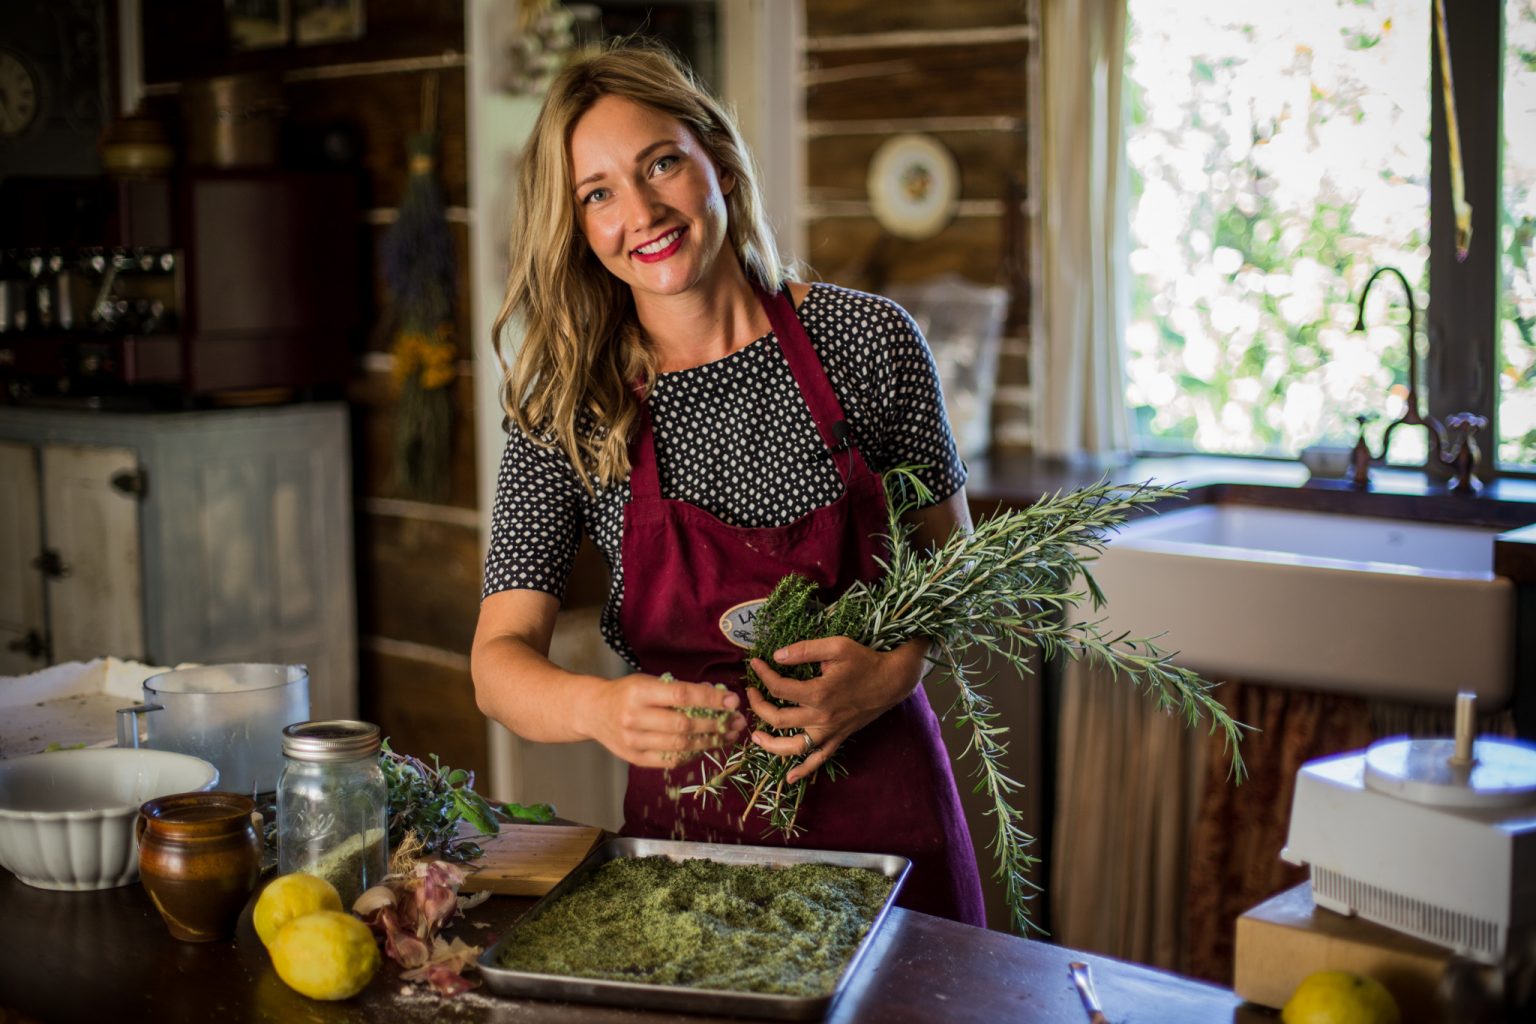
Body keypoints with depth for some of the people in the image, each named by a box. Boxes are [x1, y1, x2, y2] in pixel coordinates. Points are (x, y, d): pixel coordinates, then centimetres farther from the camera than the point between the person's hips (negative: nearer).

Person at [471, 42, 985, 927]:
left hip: (880, 806, 0)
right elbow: (500, 658, -12)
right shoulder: (567, 414, -7)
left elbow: (952, 558, 3)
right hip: (690, 817, 0)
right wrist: (600, 707, -34)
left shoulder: (867, 341, -8)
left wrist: (894, 669, -17)